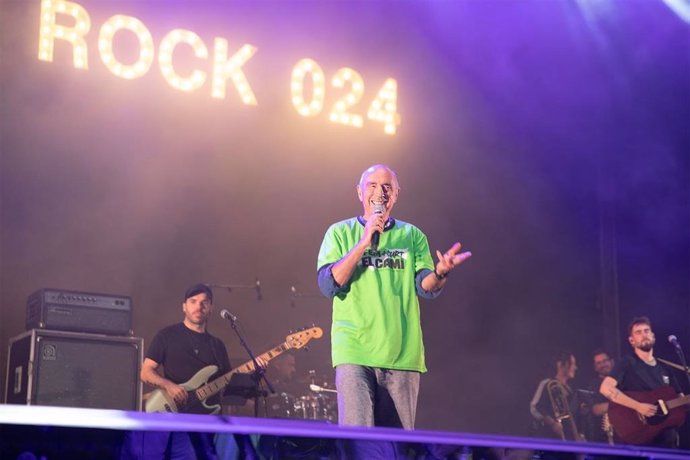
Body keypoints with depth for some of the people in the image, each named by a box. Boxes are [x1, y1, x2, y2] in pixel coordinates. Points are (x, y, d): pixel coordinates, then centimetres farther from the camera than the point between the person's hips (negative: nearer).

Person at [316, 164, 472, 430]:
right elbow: (328, 285, -5)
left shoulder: (412, 235, 13)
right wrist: (364, 243, -13)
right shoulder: (340, 233, 8)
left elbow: (426, 287, 3)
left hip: (402, 353, 3)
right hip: (354, 351, -2)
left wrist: (440, 272, -20)